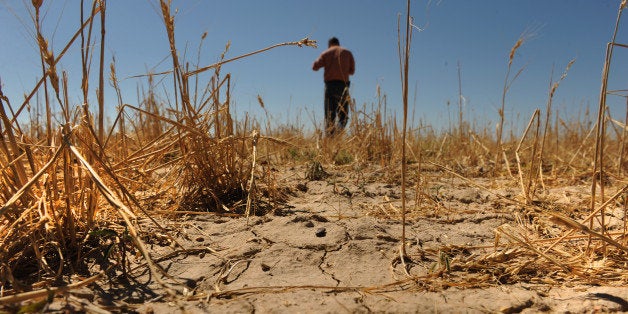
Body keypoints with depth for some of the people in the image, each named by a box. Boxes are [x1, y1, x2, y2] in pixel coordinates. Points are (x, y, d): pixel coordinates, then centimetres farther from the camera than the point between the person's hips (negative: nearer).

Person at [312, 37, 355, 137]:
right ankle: (339, 128, -23)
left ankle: (329, 136, -5)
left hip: (330, 84, 0)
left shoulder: (326, 53, 9)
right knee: (343, 115, 5)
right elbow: (352, 71, 12)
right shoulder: (347, 53, 13)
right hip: (343, 85, 0)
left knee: (329, 115, 4)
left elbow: (315, 67, 1)